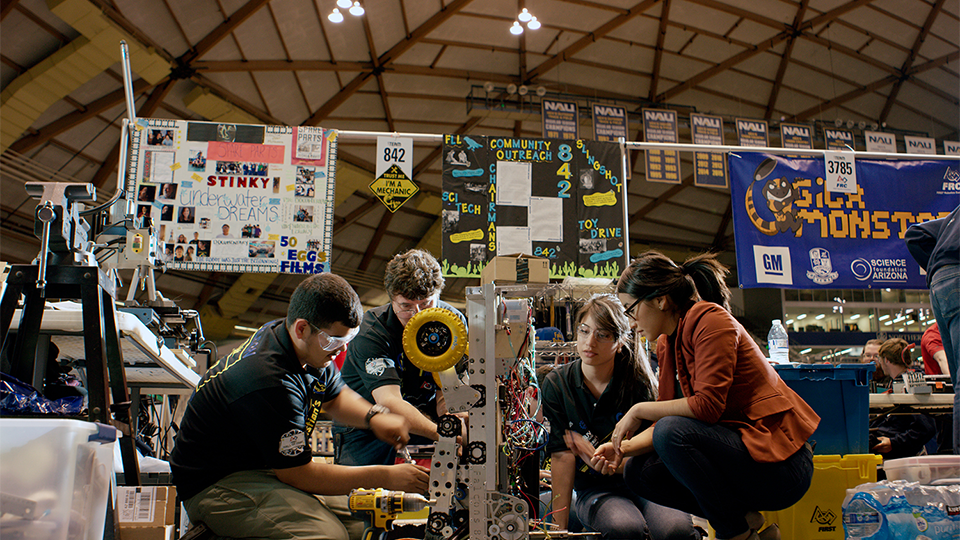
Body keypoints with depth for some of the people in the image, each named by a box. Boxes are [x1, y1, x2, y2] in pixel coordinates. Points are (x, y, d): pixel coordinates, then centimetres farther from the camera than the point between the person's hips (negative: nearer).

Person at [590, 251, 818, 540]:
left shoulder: (711, 320, -16)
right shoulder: (667, 345, 10)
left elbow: (707, 405, -26)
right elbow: (667, 418, 9)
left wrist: (640, 409, -16)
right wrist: (623, 448, -6)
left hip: (779, 462, -8)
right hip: (733, 444, 9)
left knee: (673, 432, -29)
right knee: (638, 471, -1)